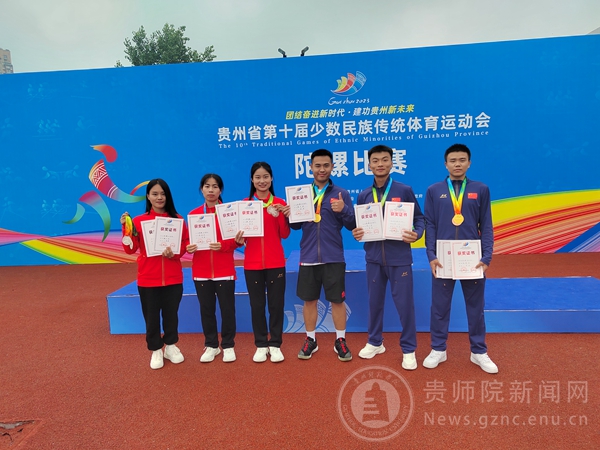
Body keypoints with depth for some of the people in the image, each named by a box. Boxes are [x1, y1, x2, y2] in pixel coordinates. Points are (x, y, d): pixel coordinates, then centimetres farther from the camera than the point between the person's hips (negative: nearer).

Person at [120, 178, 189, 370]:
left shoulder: (177, 219, 1)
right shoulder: (138, 221, -2)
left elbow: (185, 243, 4)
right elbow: (130, 249, -6)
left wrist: (175, 253, -15)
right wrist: (126, 228, -18)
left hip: (173, 278, 1)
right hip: (148, 279, -1)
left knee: (171, 314, 12)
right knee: (151, 316, 8)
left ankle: (171, 347, 33)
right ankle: (156, 351, 28)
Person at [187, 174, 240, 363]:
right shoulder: (193, 214, 5)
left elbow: (236, 240, -3)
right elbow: (189, 240, 9)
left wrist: (222, 245, -21)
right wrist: (189, 248, -13)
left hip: (224, 270, -2)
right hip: (201, 271, 2)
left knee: (227, 309, 4)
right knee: (206, 309, 10)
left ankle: (228, 346, 21)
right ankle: (211, 345, 26)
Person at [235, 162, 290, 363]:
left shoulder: (279, 203, 3)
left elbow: (285, 235, -1)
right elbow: (242, 232, 5)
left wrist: (279, 215, -16)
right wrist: (239, 239, -17)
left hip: (276, 262, 0)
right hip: (252, 263, 0)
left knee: (276, 304, 5)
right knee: (257, 305, 8)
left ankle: (275, 345, 21)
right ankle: (261, 345, 23)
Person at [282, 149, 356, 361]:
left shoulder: (342, 194, 1)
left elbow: (352, 225, -3)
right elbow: (296, 225, 6)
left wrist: (343, 210, -21)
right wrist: (290, 216, -14)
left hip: (333, 257, -2)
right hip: (308, 257, 2)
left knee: (337, 300, 7)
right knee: (309, 300, 11)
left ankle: (340, 341, 24)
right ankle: (310, 340, 28)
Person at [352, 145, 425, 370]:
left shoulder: (404, 190, -2)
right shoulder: (364, 195, 7)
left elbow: (419, 218, 1)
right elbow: (360, 225, 13)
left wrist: (416, 234, -17)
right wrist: (356, 233, -8)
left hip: (399, 257, -3)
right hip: (374, 257, 3)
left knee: (404, 303, 3)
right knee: (374, 301, 13)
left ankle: (408, 350, 21)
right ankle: (375, 342, 33)